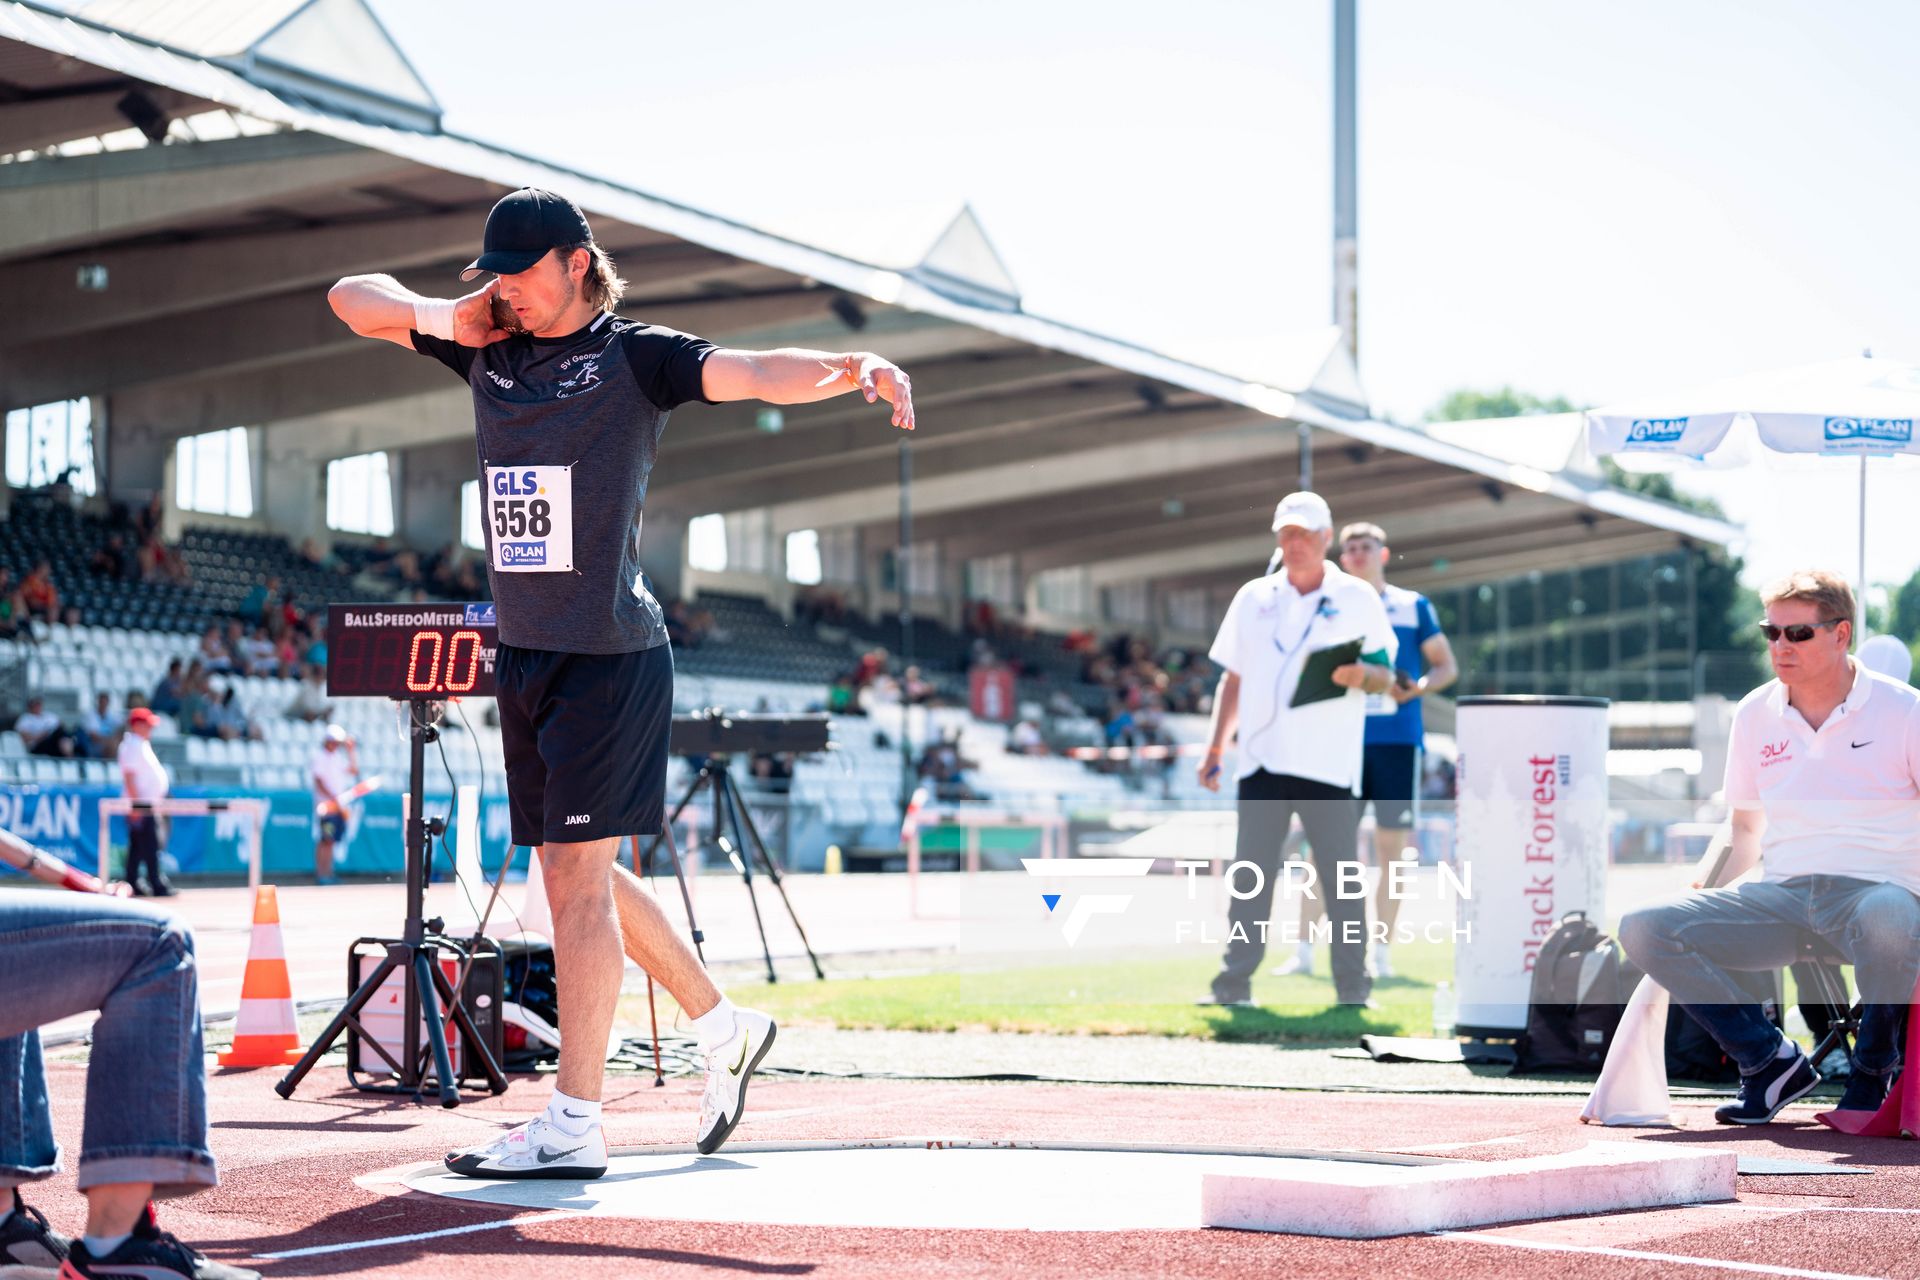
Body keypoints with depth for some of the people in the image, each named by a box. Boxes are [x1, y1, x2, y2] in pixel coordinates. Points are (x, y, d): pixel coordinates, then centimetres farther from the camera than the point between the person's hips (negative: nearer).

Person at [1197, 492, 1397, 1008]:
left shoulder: (1357, 598, 5)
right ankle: (1236, 980, 5)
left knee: (1339, 876, -3)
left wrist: (1360, 675, -20)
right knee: (1250, 872, 2)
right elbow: (1232, 678, 17)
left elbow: (1386, 676, 4)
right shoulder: (1254, 598, 13)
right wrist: (1216, 748, 11)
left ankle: (1352, 981, 3)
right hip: (1263, 758, 3)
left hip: (1328, 764, -3)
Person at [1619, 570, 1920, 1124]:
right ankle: (1772, 1060, -5)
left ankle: (1872, 1073, -13)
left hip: (1875, 890, -4)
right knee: (1642, 928, -17)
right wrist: (1706, 896, 9)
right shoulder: (1755, 715, 12)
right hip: (1781, 897, 4)